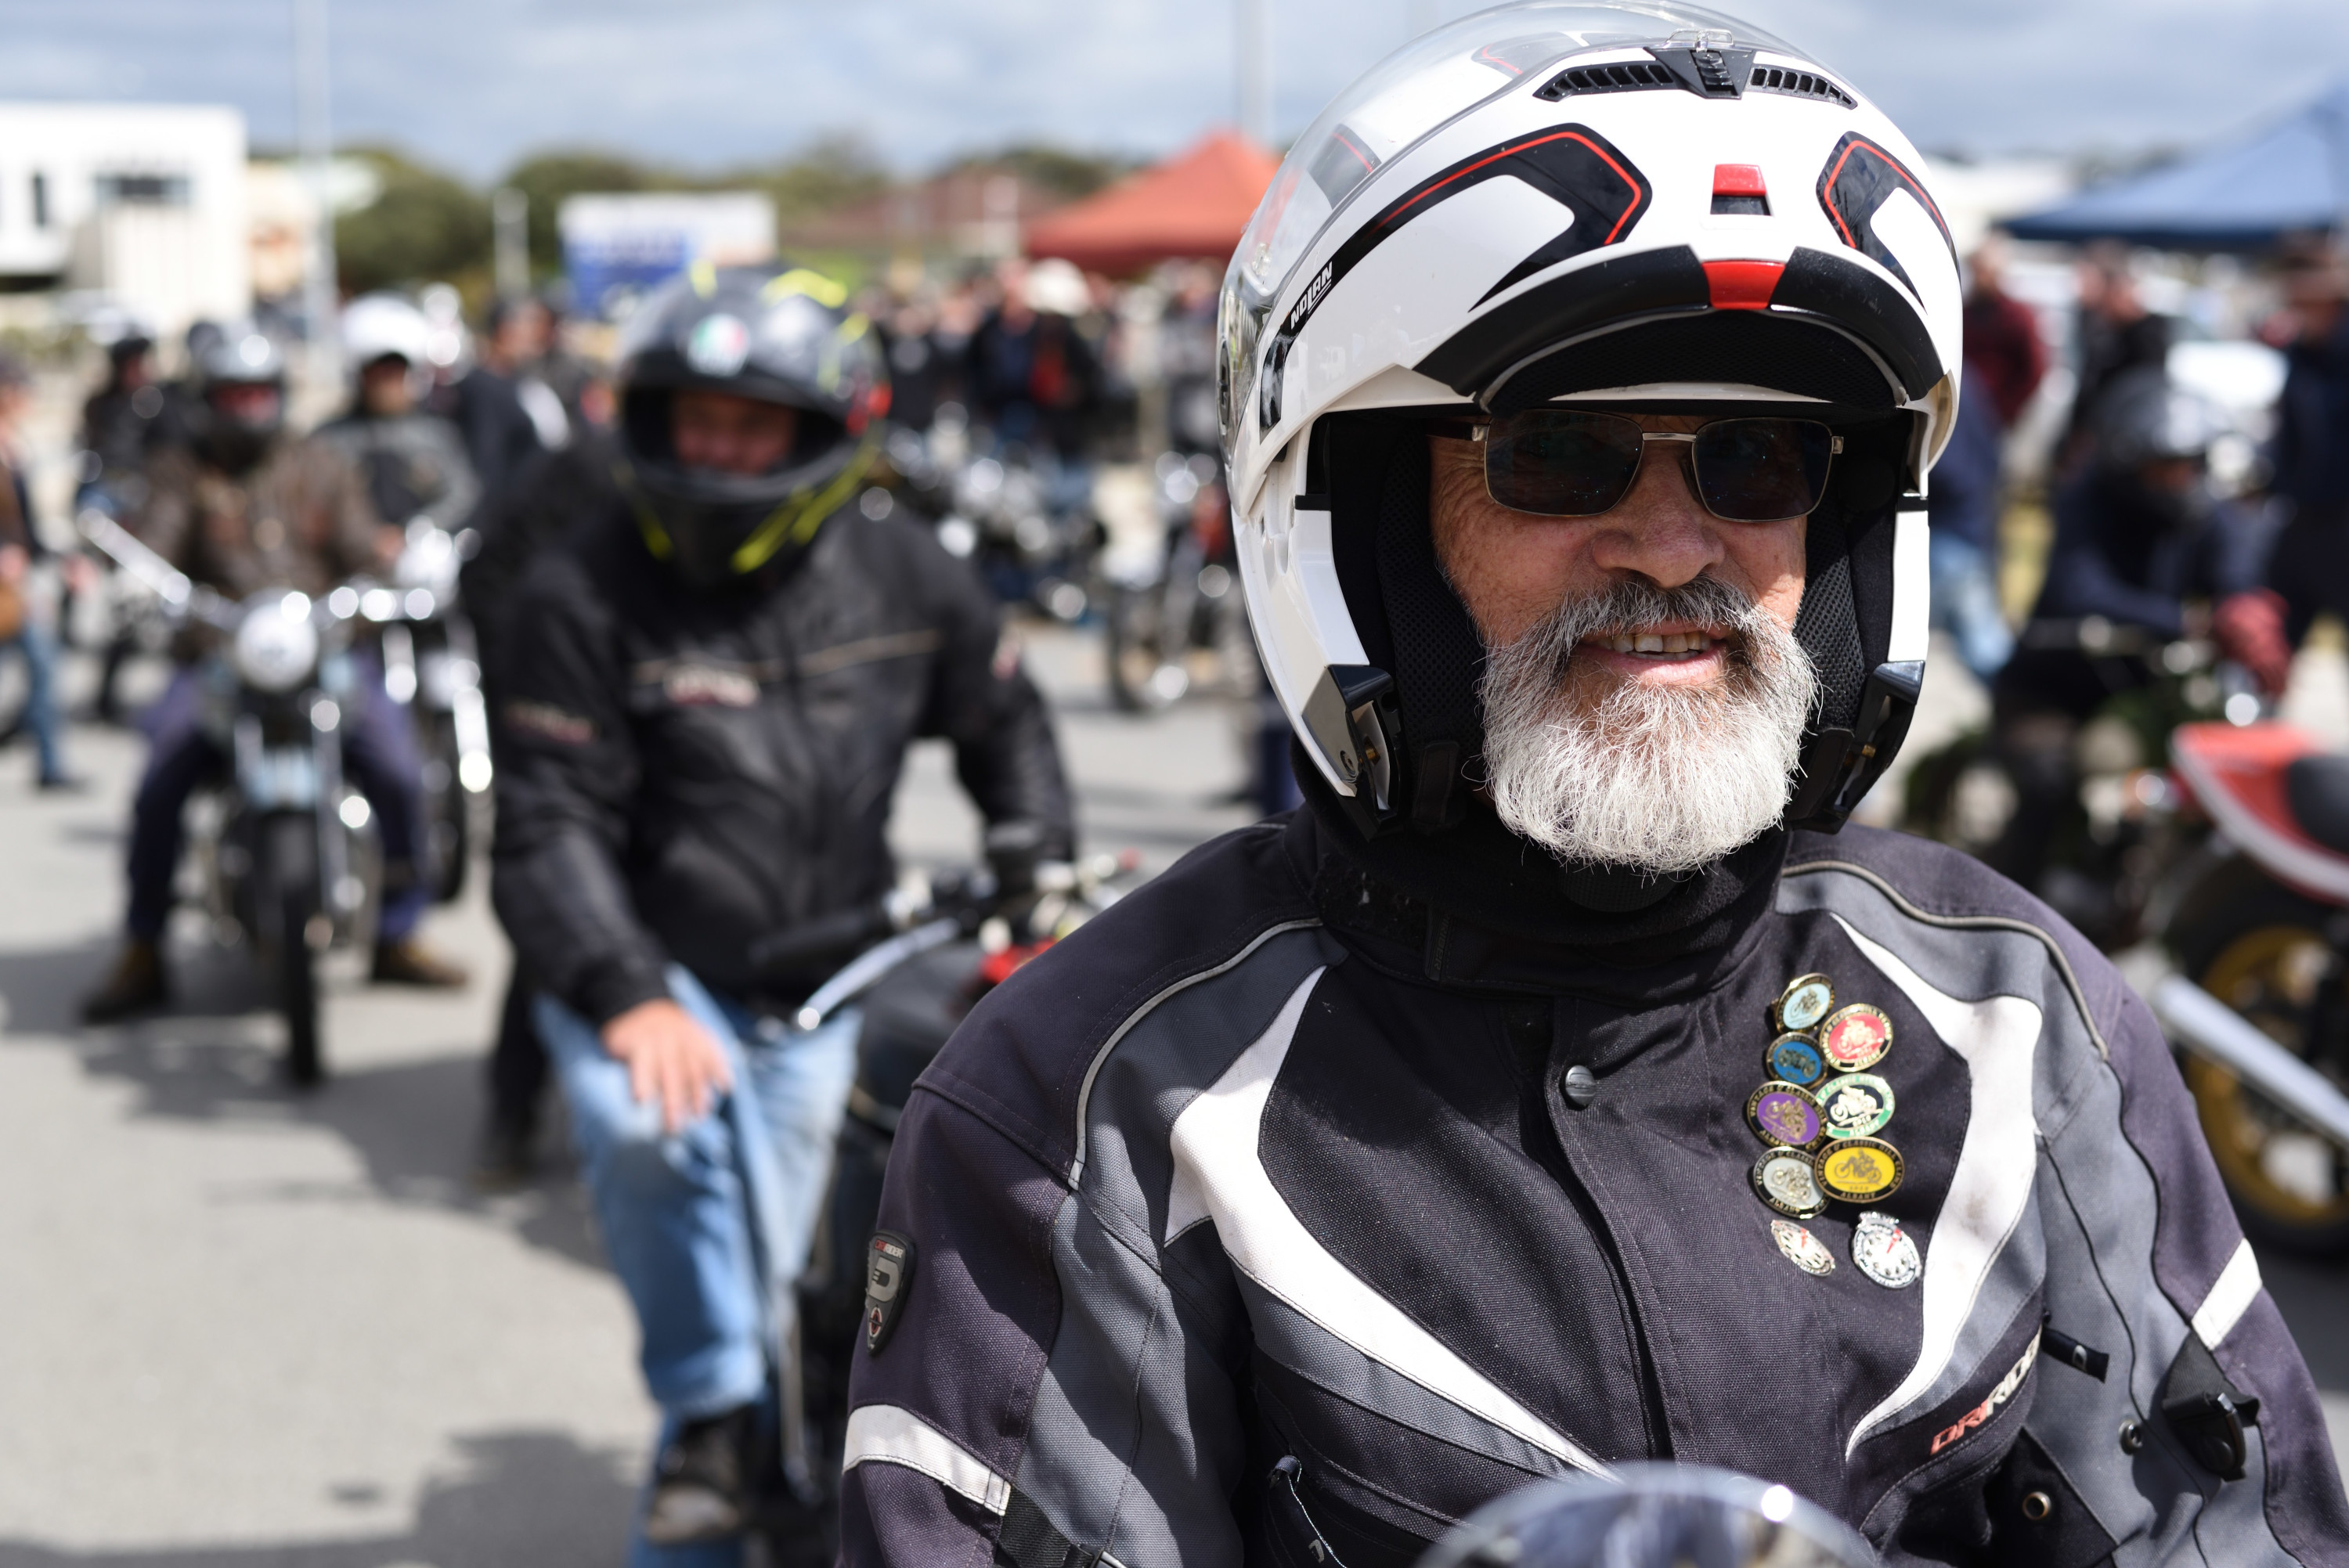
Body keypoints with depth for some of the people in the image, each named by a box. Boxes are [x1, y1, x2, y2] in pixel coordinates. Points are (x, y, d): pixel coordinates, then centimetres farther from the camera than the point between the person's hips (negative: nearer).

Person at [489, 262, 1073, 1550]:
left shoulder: (900, 577, 0)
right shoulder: (584, 589, -10)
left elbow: (1003, 720, 19)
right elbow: (548, 825, -14)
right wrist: (625, 997, -28)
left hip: (817, 991, 3)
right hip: (645, 967, -3)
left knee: (767, 1288, 4)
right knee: (647, 1125, -34)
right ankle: (712, 1420, -15)